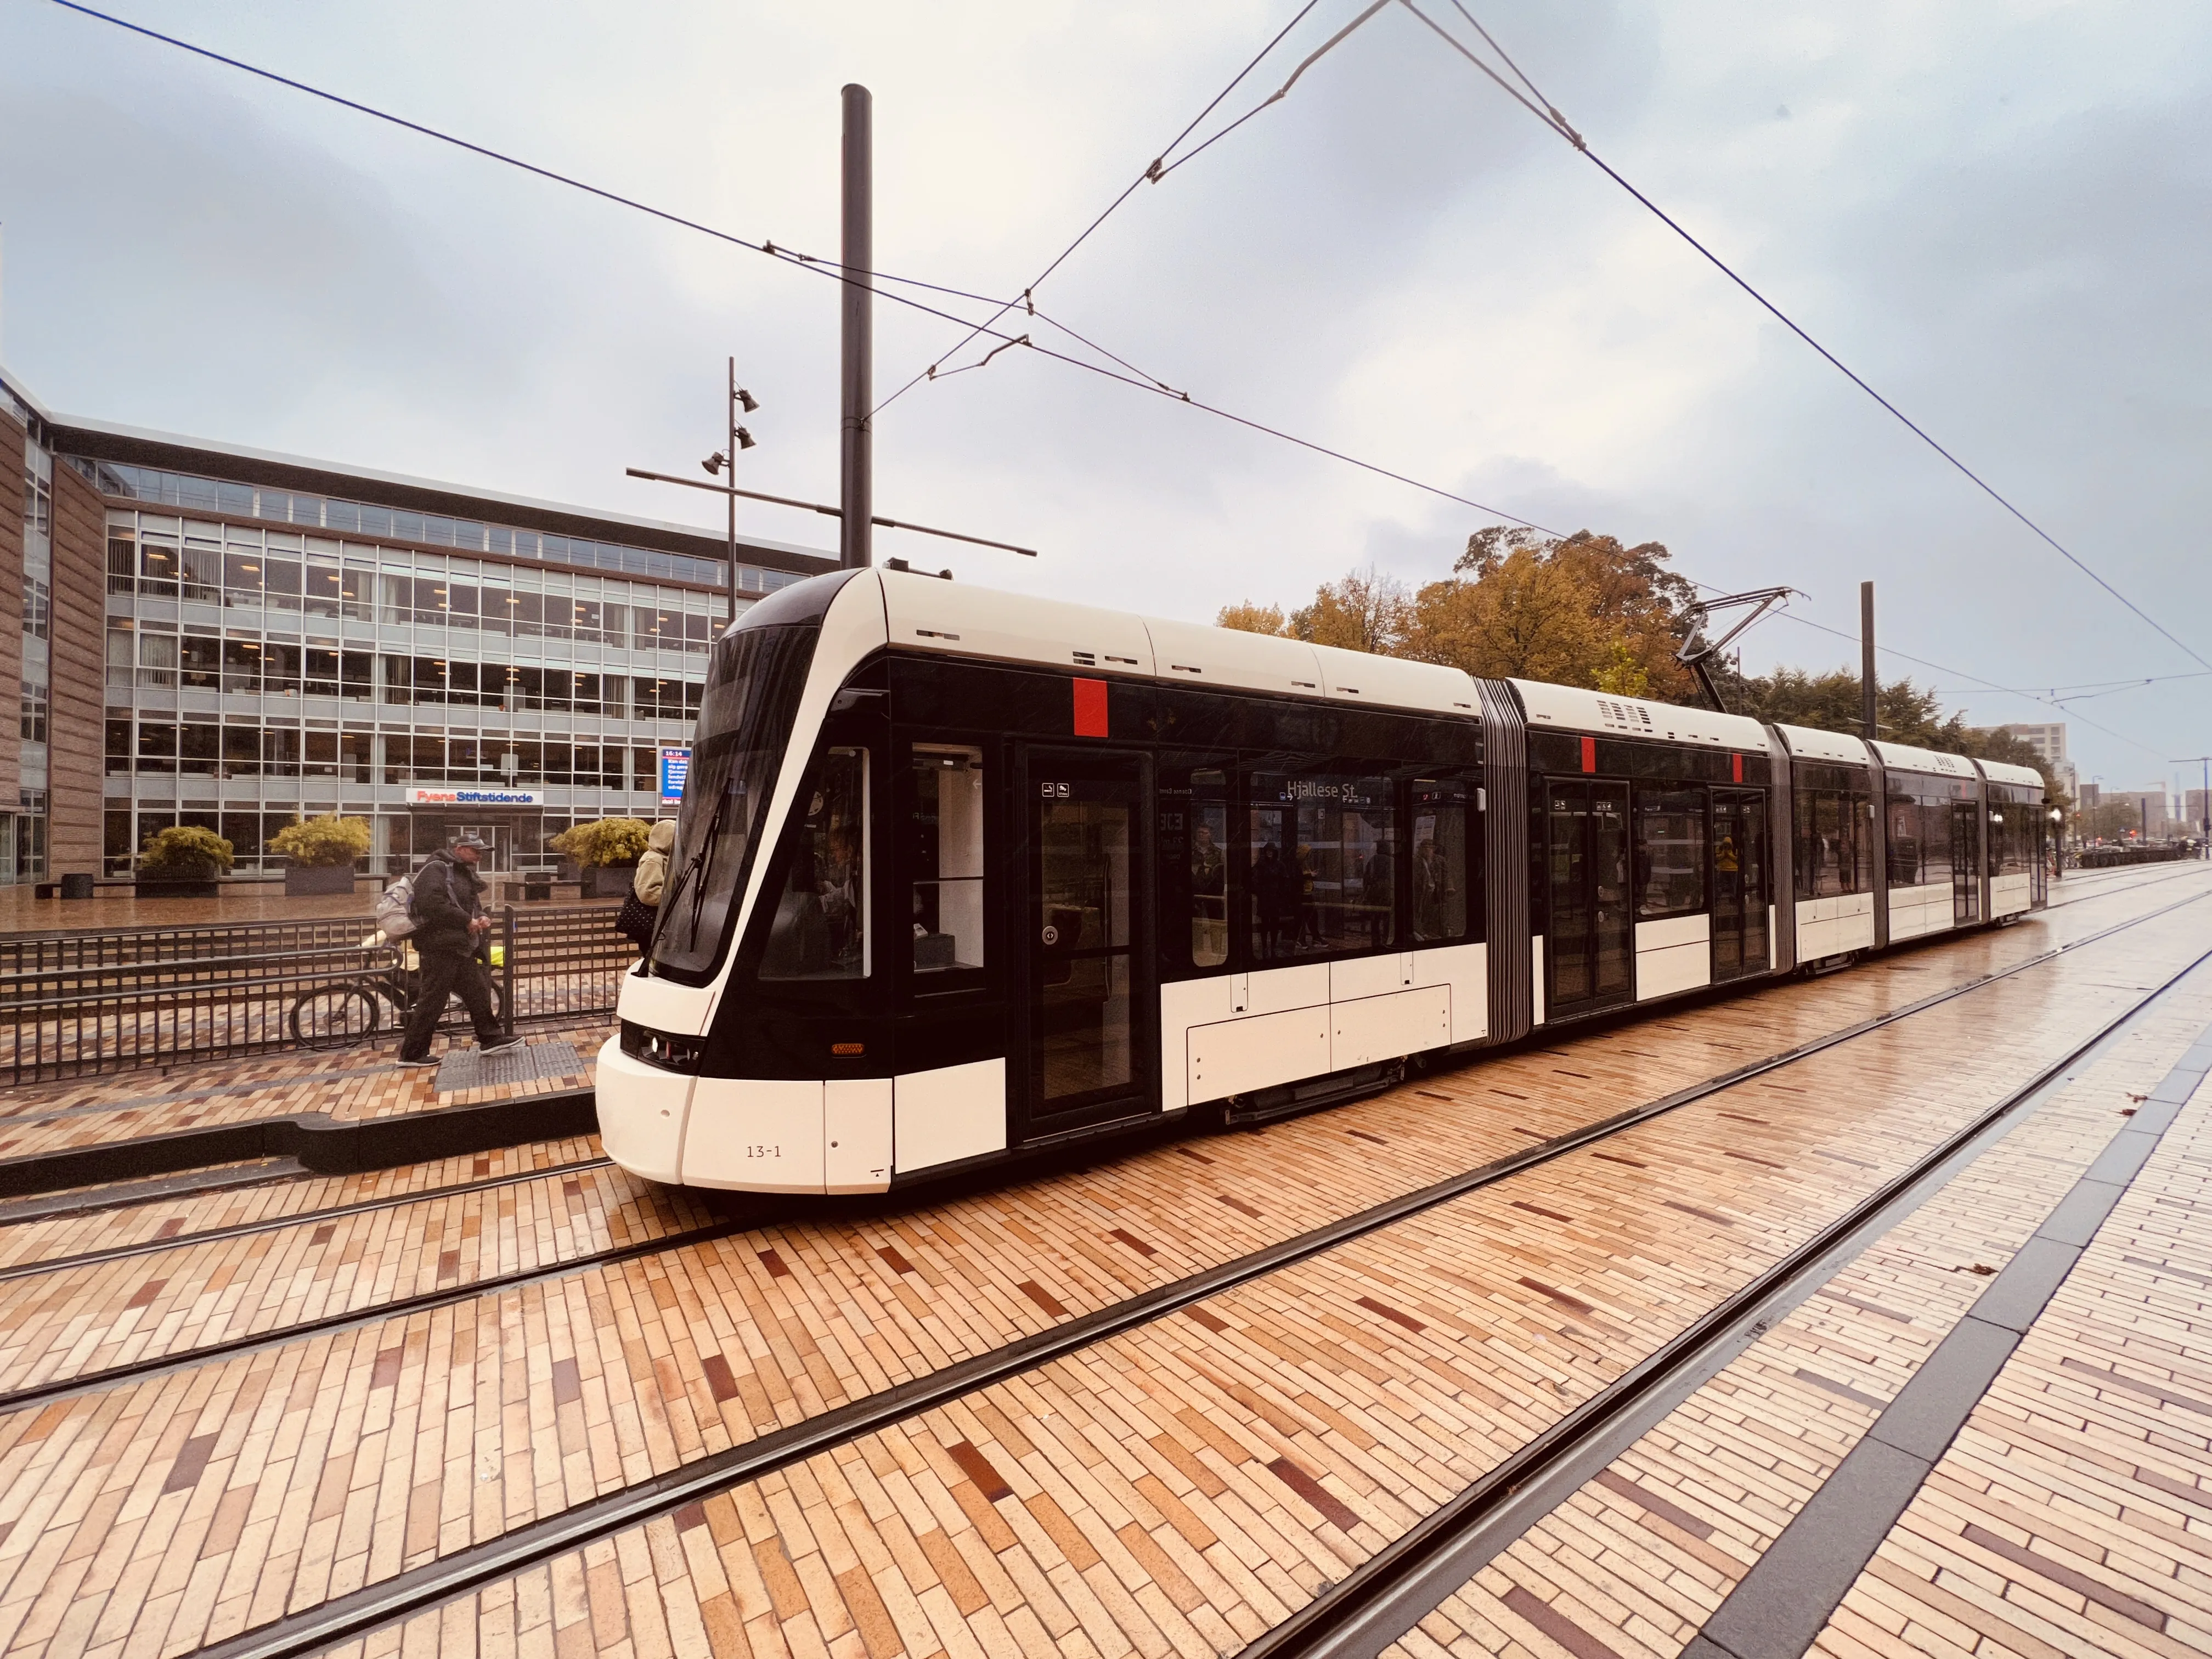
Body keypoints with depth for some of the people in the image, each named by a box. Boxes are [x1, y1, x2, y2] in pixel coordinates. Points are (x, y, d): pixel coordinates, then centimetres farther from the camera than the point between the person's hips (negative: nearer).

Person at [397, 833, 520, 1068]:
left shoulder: (465, 873, 18)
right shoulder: (436, 869, -11)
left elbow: (472, 905, 26)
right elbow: (432, 903, -25)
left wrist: (482, 917, 3)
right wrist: (467, 920, -21)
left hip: (461, 947, 9)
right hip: (439, 946, -9)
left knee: (478, 992, 11)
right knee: (432, 1000, -3)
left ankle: (490, 1040, 19)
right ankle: (412, 1054, 7)